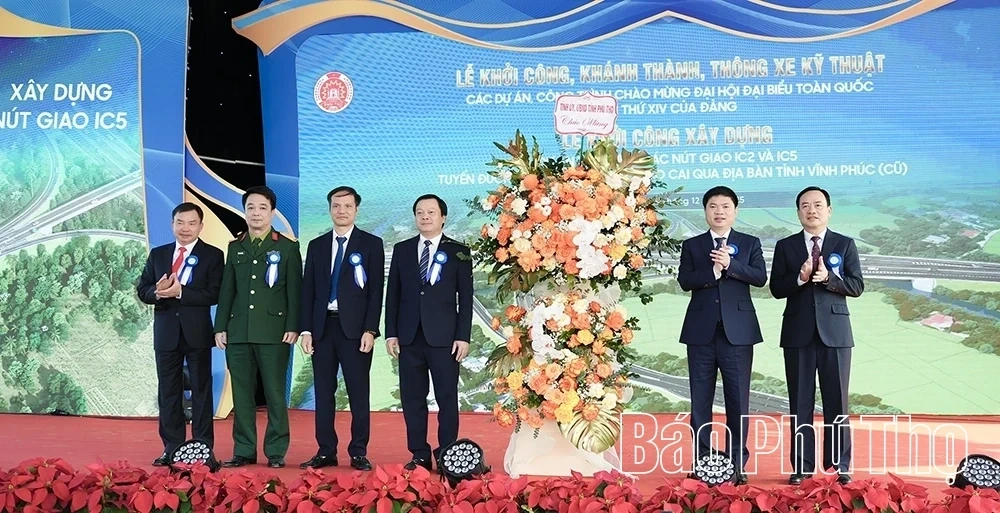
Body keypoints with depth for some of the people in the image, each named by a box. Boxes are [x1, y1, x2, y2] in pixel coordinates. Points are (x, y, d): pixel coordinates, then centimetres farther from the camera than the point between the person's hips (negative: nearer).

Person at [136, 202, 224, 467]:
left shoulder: (212, 255, -1)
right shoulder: (157, 254, 11)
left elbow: (213, 294, -11)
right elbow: (142, 290, 8)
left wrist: (180, 292, -20)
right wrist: (158, 292, -14)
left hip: (197, 333, -4)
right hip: (166, 332, 4)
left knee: (201, 391, 3)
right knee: (168, 392, 8)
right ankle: (172, 448, 15)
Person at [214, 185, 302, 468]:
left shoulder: (288, 247, 4)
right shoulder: (235, 248, 14)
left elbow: (294, 291, 0)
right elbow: (226, 291, 14)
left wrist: (293, 327, -8)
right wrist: (220, 327, 7)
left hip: (274, 332, -4)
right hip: (238, 332, 4)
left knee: (275, 393, -1)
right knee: (241, 394, 6)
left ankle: (276, 452, 7)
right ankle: (244, 451, 13)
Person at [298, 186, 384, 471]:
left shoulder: (371, 244, 2)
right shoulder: (316, 245, 13)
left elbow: (376, 290, -3)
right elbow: (308, 290, 11)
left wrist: (370, 330, -11)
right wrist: (305, 329, 2)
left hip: (355, 328, -3)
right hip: (322, 327, 4)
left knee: (359, 393, 0)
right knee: (323, 392, 6)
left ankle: (359, 453, 7)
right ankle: (326, 452, 13)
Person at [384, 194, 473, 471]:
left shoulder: (459, 252, 3)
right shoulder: (402, 249, 10)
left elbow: (465, 298, 1)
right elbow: (393, 294, 9)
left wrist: (463, 336, -7)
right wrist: (390, 333, 2)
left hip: (444, 336, -3)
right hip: (409, 336, 3)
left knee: (447, 397, 1)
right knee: (412, 398, 5)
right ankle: (420, 455, 14)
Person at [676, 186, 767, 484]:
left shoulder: (750, 244, 10)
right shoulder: (692, 245, 10)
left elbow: (760, 277, -5)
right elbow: (684, 281, -3)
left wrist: (730, 264, -17)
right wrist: (713, 272, -17)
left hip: (737, 331, -1)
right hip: (701, 331, 1)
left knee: (738, 400, 1)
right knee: (700, 401, 3)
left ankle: (737, 464, 8)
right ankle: (702, 463, 11)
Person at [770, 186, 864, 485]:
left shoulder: (845, 244, 6)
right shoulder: (785, 246, 8)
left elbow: (857, 286, -1)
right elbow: (776, 289, 1)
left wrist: (828, 277, -17)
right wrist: (800, 278, -16)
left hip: (834, 331, -1)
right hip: (798, 332, 1)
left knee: (836, 401, 3)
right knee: (800, 402, 4)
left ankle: (839, 466, 12)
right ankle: (802, 466, 11)